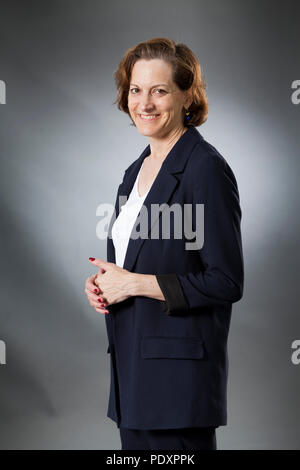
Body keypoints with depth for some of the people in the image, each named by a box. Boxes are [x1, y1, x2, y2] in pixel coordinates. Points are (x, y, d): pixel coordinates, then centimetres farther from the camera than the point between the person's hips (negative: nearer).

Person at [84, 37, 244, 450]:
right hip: (132, 365, 8)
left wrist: (133, 283, -15)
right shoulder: (136, 171, 13)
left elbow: (225, 283, -18)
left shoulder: (207, 169, -14)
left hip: (181, 370, -8)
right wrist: (101, 283, 1)